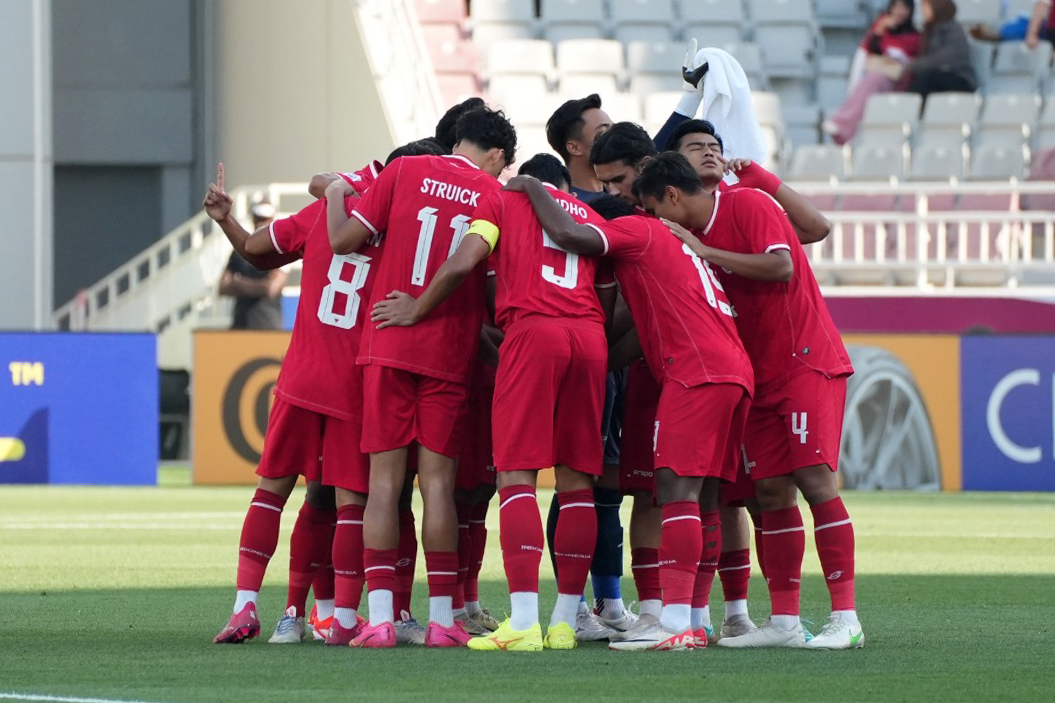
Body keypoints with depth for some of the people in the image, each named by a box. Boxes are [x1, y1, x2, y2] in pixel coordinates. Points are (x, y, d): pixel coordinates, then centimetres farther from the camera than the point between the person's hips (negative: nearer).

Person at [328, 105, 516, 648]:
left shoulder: (405, 171, 2)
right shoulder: (495, 196, 2)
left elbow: (343, 241, 0)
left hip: (387, 343, 0)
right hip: (450, 353, 0)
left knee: (384, 477, 1)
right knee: (438, 479, 3)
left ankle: (379, 617, -5)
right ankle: (441, 618, 2)